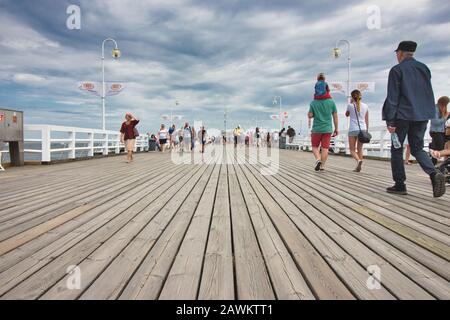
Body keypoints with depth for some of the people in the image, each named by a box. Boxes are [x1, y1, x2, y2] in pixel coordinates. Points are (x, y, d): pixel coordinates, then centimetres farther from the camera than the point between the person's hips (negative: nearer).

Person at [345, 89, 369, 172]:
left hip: (353, 130, -3)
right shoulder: (365, 106, 7)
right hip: (362, 129, 3)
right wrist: (366, 131, 18)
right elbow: (367, 120, 11)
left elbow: (347, 114, 19)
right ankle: (358, 167, 13)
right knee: (359, 149, 14)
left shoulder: (350, 106, -2)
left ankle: (358, 160, -24)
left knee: (352, 149, 4)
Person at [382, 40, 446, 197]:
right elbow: (429, 93, 17)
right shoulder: (424, 68, 13)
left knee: (396, 149, 6)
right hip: (422, 115, 6)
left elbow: (392, 97, -12)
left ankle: (400, 185, 8)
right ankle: (434, 173, -11)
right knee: (417, 148, 14)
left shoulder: (397, 70, -6)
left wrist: (390, 121, -12)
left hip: (403, 115, -6)